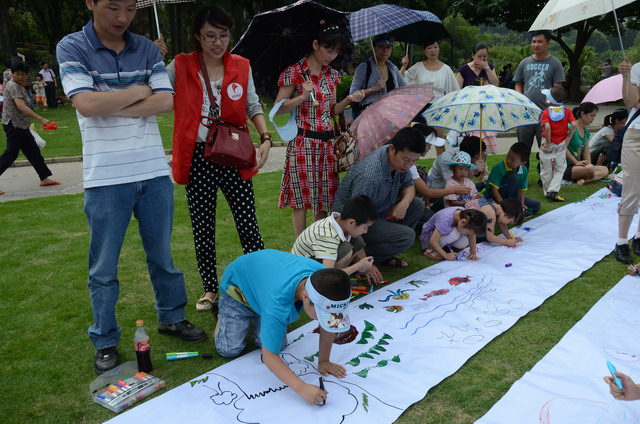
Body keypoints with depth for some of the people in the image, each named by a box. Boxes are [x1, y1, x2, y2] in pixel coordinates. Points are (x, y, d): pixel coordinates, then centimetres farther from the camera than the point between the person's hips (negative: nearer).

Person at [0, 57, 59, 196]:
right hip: (14, 125, -10)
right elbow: (21, 106, -32)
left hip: (21, 126, 10)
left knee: (34, 152, 13)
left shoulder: (20, 86, 13)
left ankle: (44, 178, 21)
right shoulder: (13, 87, -18)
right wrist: (41, 119, -38)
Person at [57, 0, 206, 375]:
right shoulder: (72, 48, -2)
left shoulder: (148, 50, 7)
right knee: (104, 267, 7)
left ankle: (172, 317, 34)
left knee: (163, 255, 15)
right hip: (105, 178, -3)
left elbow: (166, 101, -6)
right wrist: (139, 92, -7)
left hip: (154, 172, 3)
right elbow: (86, 104, -17)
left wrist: (111, 107, -13)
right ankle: (106, 342, 23)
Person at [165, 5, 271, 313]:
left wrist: (265, 138, -5)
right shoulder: (180, 67, 0)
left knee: (248, 225, 2)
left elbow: (253, 107, 9)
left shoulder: (241, 67, 4)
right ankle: (210, 290, 27)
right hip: (197, 159, 0)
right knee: (203, 229, 10)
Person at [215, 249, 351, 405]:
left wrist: (324, 361, -14)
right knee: (230, 349, -9)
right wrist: (301, 388, -48)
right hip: (238, 284, -4)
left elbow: (328, 322, -16)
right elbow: (269, 355, -40)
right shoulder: (278, 302, -48)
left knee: (278, 344, -6)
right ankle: (222, 314, 20)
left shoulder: (324, 278, -33)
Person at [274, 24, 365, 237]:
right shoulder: (294, 73, -6)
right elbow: (279, 109, -7)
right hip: (302, 142, -6)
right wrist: (302, 97, -21)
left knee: (324, 196, 8)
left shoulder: (332, 75, 12)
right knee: (302, 196, -2)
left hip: (326, 142, 6)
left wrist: (348, 100, 0)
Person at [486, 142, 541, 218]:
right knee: (512, 177, -29)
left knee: (536, 205, -1)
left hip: (511, 196, 6)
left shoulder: (524, 171, -8)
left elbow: (522, 189, -1)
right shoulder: (498, 168, -25)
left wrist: (522, 203, -17)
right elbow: (494, 189, -26)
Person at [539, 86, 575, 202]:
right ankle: (553, 191, -2)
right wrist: (569, 137, -1)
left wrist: (548, 141, -17)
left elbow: (547, 127, -26)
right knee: (559, 169, 12)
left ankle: (547, 191, 21)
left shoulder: (546, 112, -12)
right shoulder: (567, 111, -3)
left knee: (546, 170, 12)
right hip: (561, 144, 2)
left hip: (548, 144, -2)